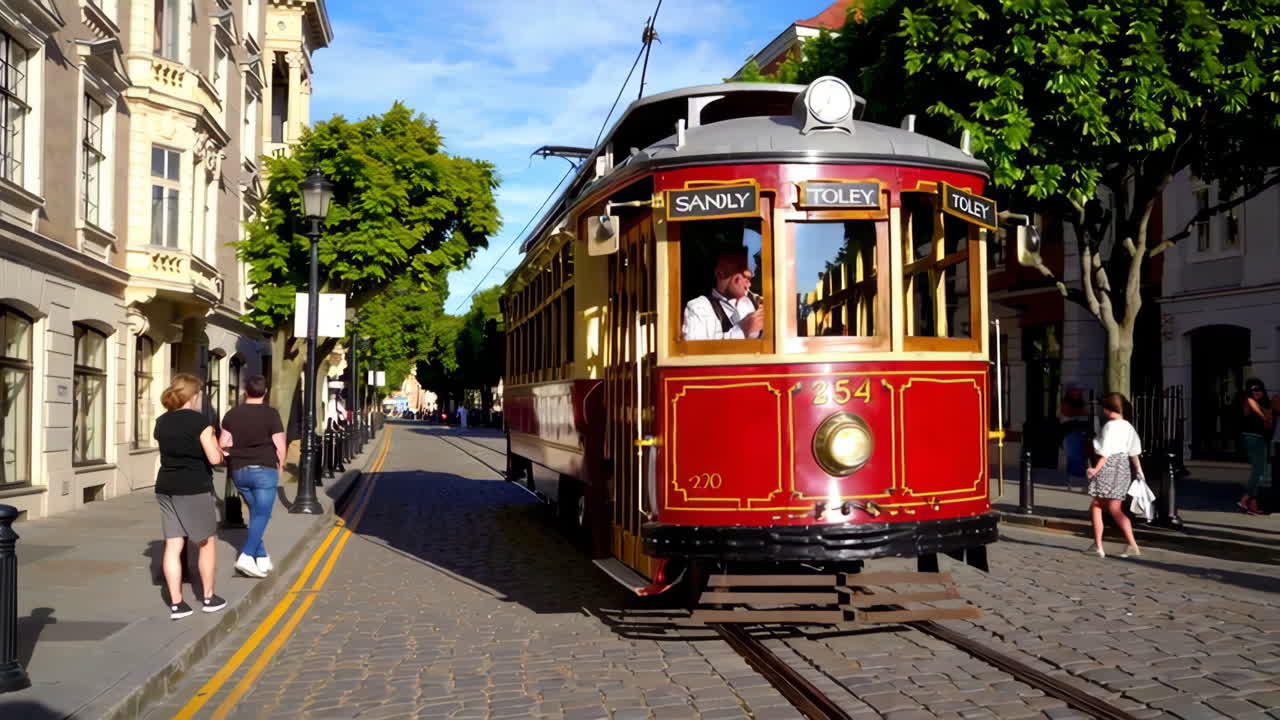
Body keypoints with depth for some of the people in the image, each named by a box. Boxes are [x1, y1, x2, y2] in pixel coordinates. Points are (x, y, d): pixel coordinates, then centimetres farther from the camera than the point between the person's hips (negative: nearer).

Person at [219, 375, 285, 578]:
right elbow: (279, 445, -9)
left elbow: (223, 443, 3)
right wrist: (280, 464, 7)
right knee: (261, 515, -3)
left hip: (239, 471, 5)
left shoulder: (232, 414, 4)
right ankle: (246, 556, -17)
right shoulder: (271, 414, -9)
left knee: (256, 512, 16)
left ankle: (262, 558, 16)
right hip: (264, 469, -5)